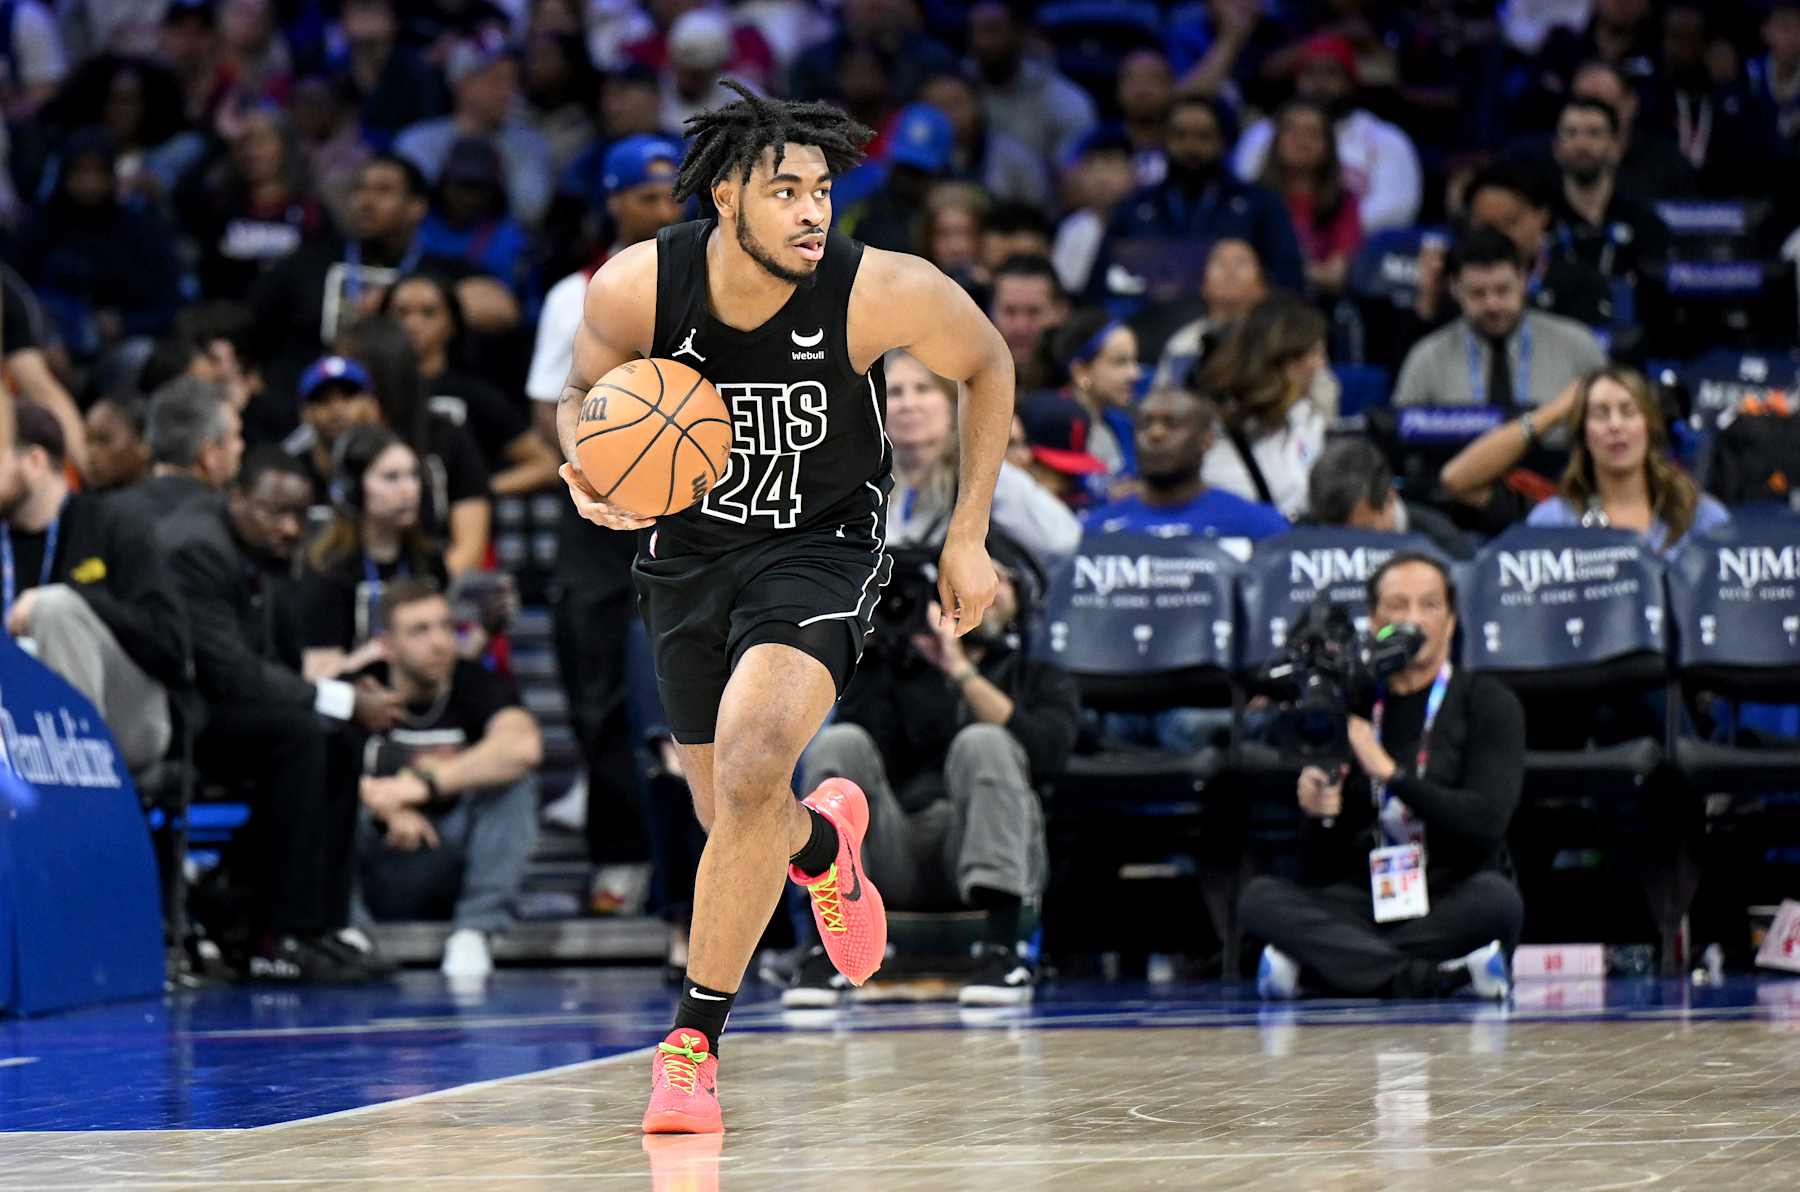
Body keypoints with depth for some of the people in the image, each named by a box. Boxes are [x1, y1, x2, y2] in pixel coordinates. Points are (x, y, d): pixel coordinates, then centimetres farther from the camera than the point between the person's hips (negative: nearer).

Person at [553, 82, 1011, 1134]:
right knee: (736, 819, 15)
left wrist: (969, 535, -2)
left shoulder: (882, 292, -25)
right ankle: (822, 836, 55)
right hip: (688, 550, 3)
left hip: (819, 549, -3)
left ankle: (696, 1036, -13)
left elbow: (989, 365, -4)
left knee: (749, 768, -27)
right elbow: (585, 390, 2)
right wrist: (589, 467, -21)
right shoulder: (635, 287, -21)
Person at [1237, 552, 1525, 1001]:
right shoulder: (1345, 714, 12)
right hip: (1364, 904, 3)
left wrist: (1389, 772, -18)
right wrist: (1318, 815, -13)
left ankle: (1310, 967, -31)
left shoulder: (1487, 702, 4)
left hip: (1452, 904, -3)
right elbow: (1318, 874, 9)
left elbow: (1486, 821, -12)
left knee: (1495, 898, -37)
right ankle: (1442, 974, -35)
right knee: (1260, 898, -24)